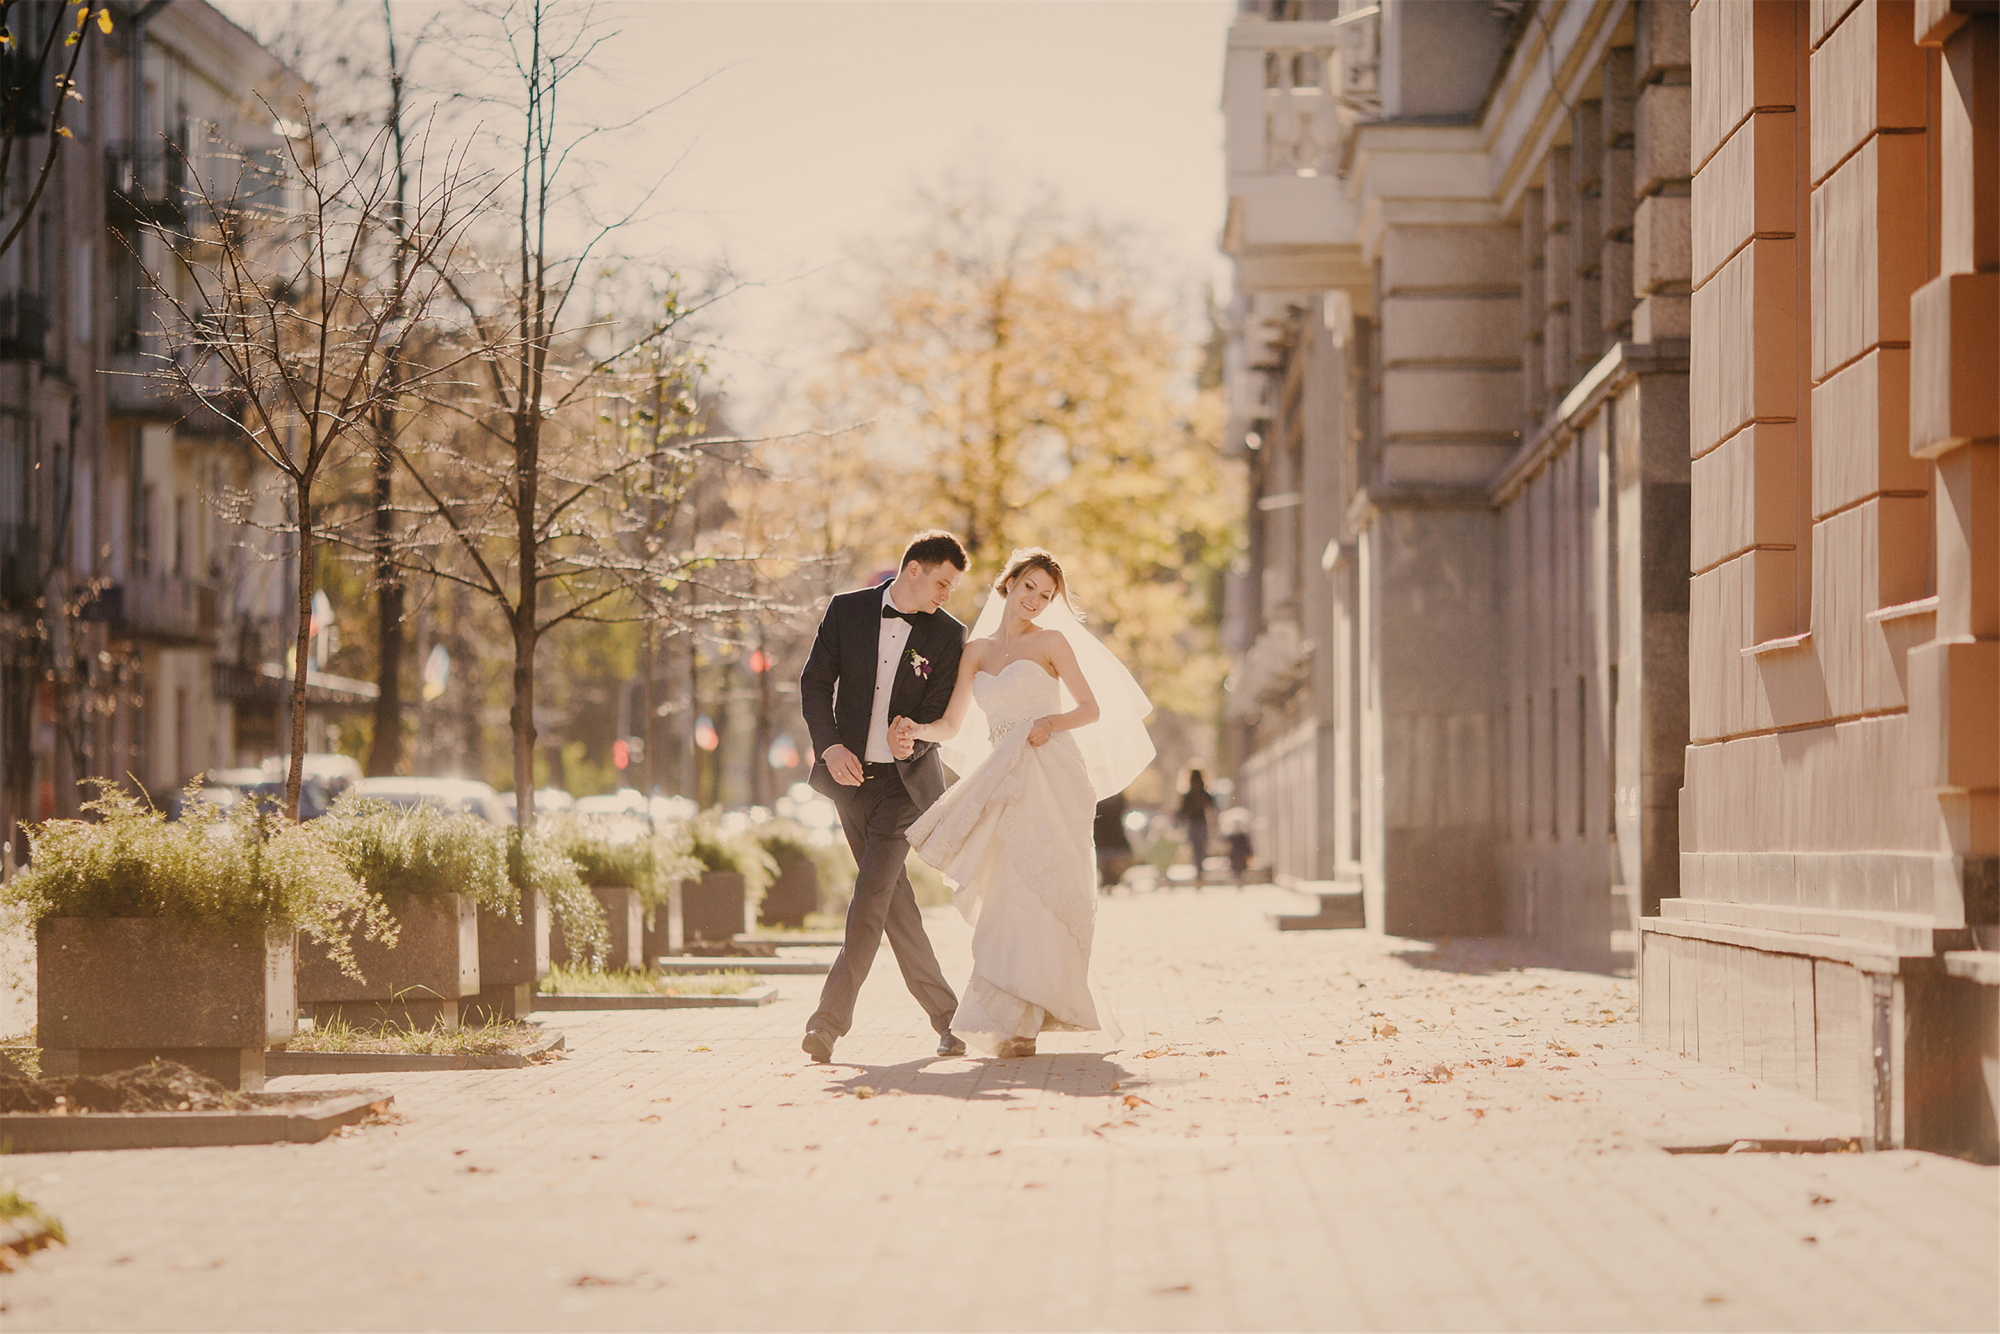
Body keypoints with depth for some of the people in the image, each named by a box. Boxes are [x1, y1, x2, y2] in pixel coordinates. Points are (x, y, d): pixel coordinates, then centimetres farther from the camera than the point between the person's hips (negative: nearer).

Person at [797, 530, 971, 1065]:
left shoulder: (948, 634, -2)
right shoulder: (846, 610, 1)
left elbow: (942, 714, -3)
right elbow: (815, 682, 1)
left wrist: (913, 741, -25)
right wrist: (829, 745, -13)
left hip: (905, 779, -3)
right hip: (851, 774, 3)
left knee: (872, 893, -15)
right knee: (893, 898, 7)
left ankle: (831, 1017, -17)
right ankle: (945, 1013, 17)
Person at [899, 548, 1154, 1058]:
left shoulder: (1051, 642, 5)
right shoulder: (977, 650, 17)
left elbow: (1092, 709, 4)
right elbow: (952, 725, 15)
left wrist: (1051, 721, -14)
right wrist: (918, 730, -5)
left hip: (1050, 778, -5)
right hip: (1002, 783, 5)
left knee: (1030, 892, -11)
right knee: (1004, 895, 0)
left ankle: (1015, 1021, -13)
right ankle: (1026, 1017, 8)